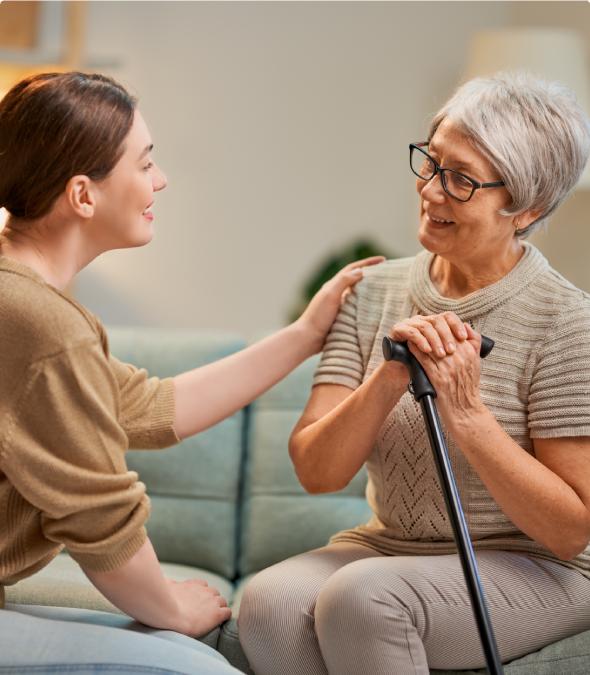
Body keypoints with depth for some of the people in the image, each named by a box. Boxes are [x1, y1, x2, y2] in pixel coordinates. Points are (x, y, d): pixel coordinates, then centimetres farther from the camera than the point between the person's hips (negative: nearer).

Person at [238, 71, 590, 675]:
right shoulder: (374, 291, 2)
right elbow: (315, 473, -5)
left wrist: (465, 412, -22)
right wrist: (388, 380, -22)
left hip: (534, 572, -4)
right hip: (386, 546, 4)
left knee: (361, 598, -31)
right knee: (269, 602, -25)